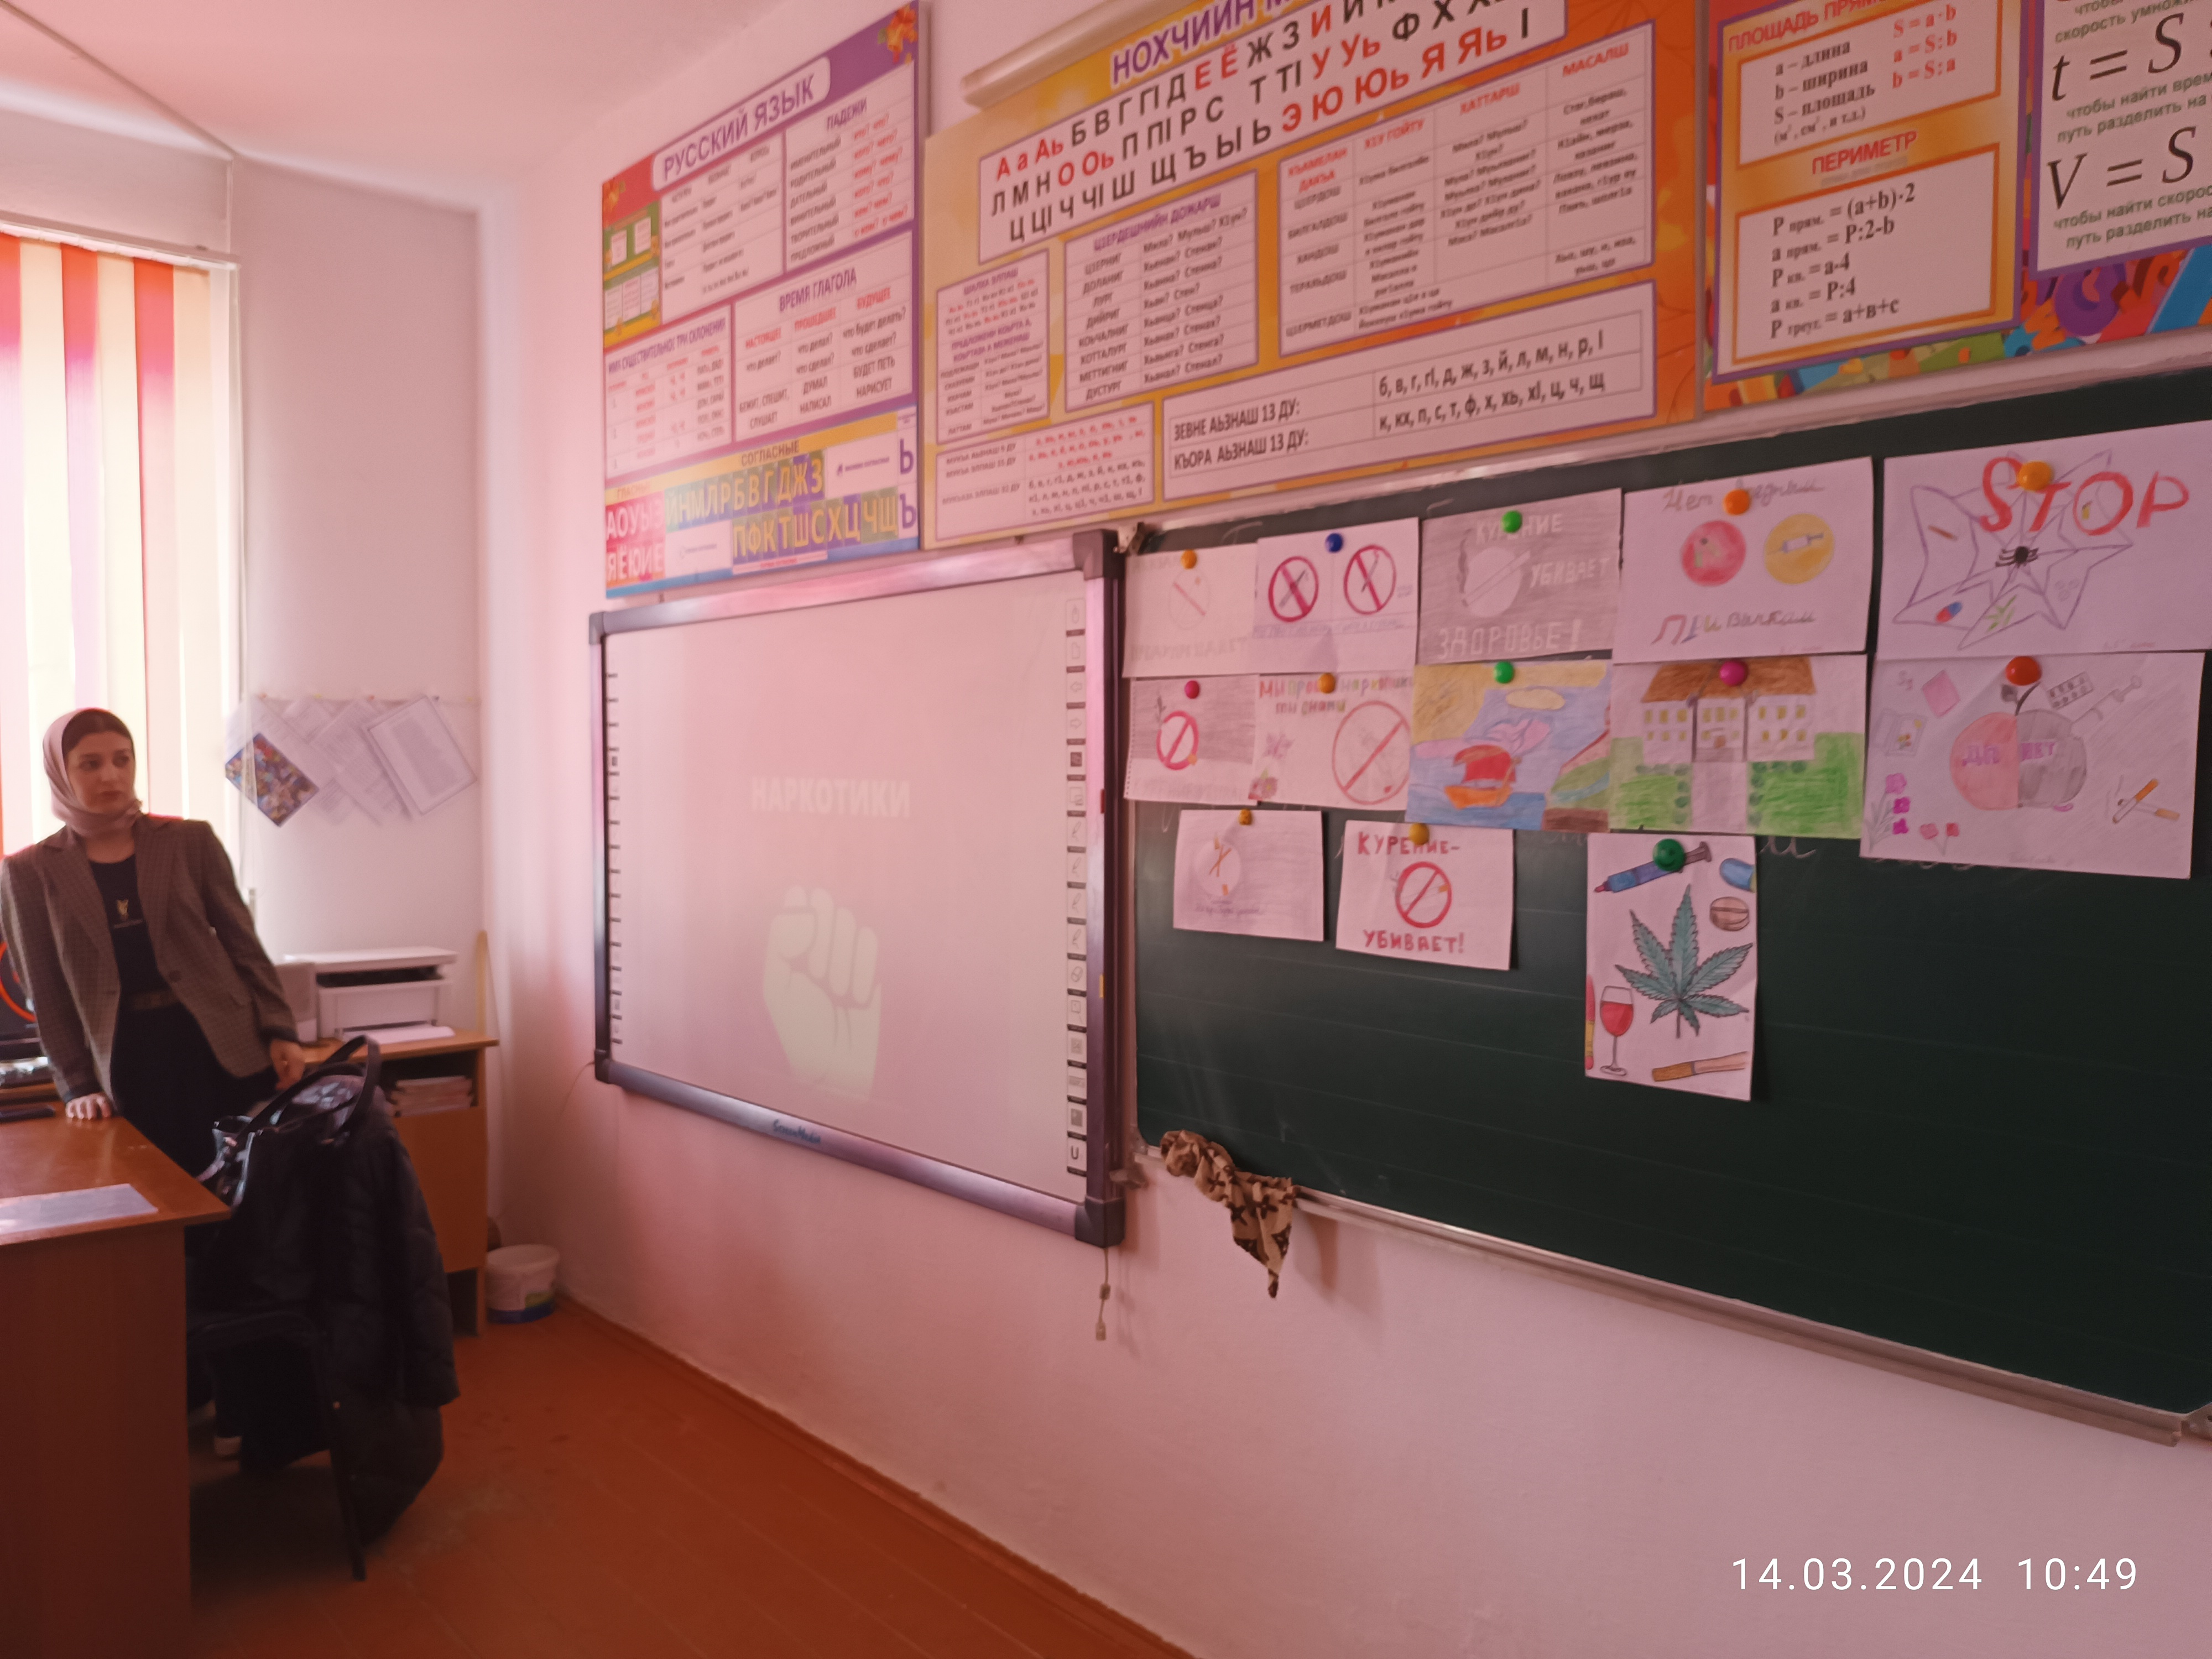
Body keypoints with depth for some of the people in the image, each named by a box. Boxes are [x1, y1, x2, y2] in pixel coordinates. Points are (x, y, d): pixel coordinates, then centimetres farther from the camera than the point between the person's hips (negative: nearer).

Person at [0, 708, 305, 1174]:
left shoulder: (191, 841, 3)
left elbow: (242, 944, 3)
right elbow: (46, 992, 6)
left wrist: (280, 1031, -5)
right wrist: (77, 1084, 0)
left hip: (222, 1042, 0)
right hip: (128, 1058, 0)